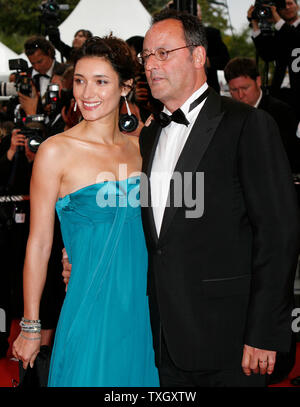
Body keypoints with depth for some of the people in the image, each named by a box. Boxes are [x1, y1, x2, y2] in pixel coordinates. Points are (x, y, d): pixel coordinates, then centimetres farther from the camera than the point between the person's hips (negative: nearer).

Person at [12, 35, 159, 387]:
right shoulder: (56, 151, -9)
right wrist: (30, 327, -5)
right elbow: (39, 244, -7)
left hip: (140, 305, 5)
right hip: (90, 307, -5)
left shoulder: (137, 148, 6)